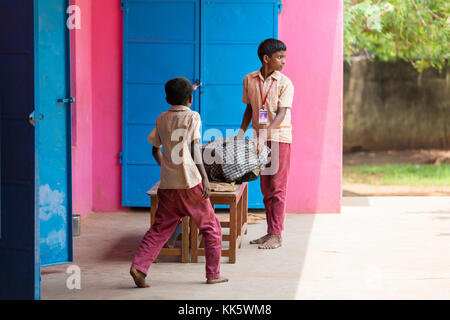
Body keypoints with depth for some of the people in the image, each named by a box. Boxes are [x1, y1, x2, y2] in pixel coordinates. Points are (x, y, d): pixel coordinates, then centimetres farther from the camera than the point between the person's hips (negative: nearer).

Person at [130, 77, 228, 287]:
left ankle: (139, 266, -6)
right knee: (211, 227, 8)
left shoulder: (161, 119, 12)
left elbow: (155, 150, 17)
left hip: (167, 183, 5)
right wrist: (204, 177, -11)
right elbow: (194, 149, -11)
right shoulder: (192, 117, -3)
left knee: (160, 228, 9)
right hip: (190, 183, -5)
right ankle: (213, 274, 9)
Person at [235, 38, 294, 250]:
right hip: (260, 139, 4)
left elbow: (281, 114, -14)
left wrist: (264, 133, -26)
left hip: (279, 138, -4)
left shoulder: (284, 83, -7)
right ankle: (270, 232, 15)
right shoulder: (250, 80, 5)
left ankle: (276, 235, -2)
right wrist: (242, 131, 3)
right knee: (265, 188, 8)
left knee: (277, 187, -5)